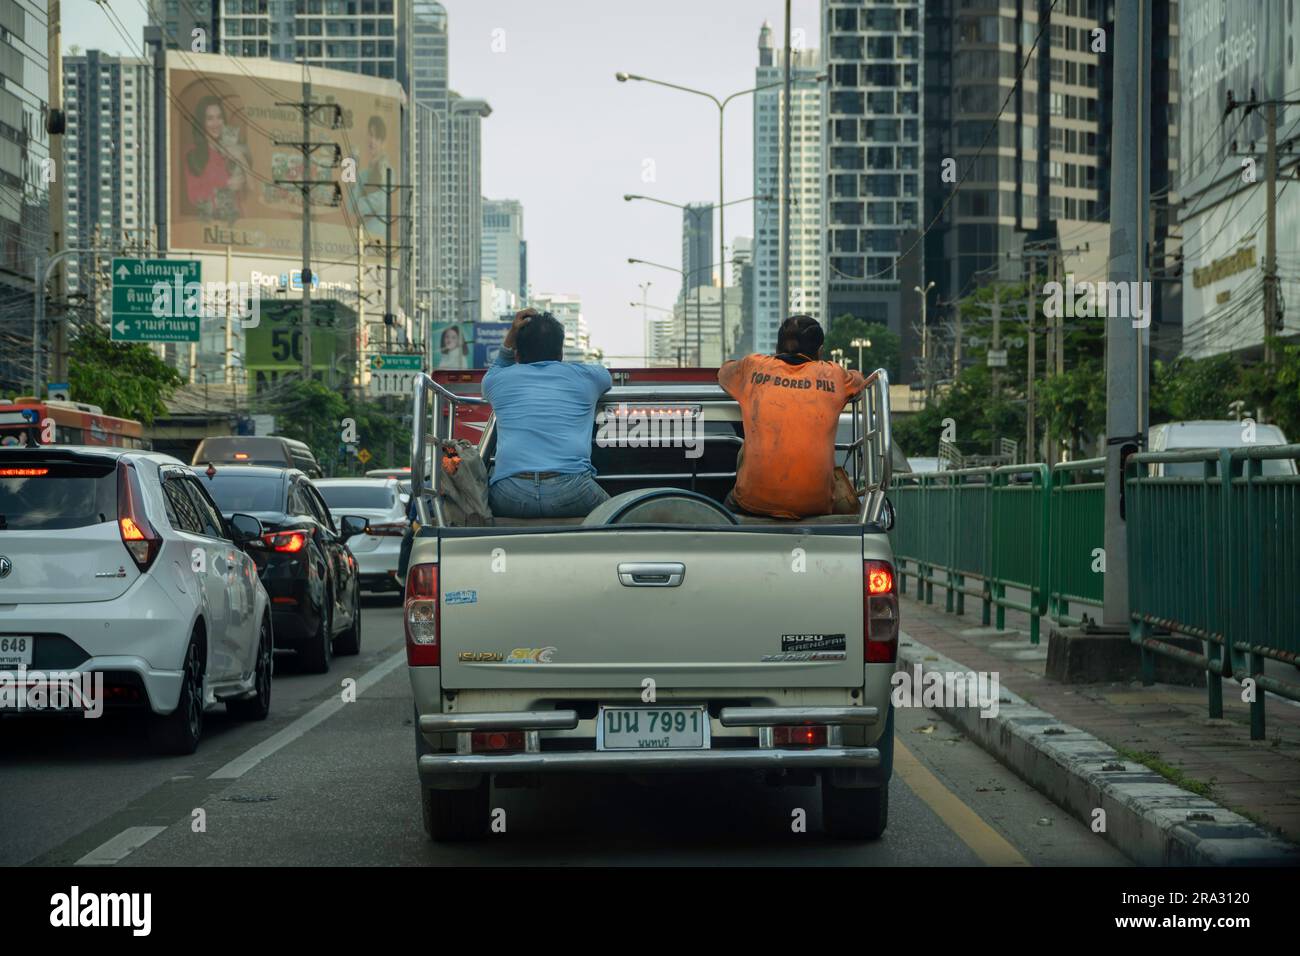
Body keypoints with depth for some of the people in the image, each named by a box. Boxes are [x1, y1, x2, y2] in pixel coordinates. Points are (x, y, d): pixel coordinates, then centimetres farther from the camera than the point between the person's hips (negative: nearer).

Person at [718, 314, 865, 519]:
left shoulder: (753, 366, 6)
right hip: (815, 505, 1)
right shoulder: (833, 375, 8)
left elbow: (723, 373, 29)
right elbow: (858, 381, 32)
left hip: (757, 502, -1)